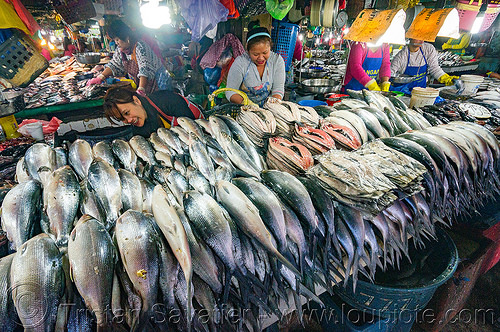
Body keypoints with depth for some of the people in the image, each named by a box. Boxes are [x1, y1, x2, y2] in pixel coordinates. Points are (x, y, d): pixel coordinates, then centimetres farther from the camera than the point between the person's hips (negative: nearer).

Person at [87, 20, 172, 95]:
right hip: (138, 85, 7)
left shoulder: (140, 46, -21)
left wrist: (141, 91, -45)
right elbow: (114, 65, 12)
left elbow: (145, 70, -34)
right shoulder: (121, 49, 6)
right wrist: (99, 78, 0)